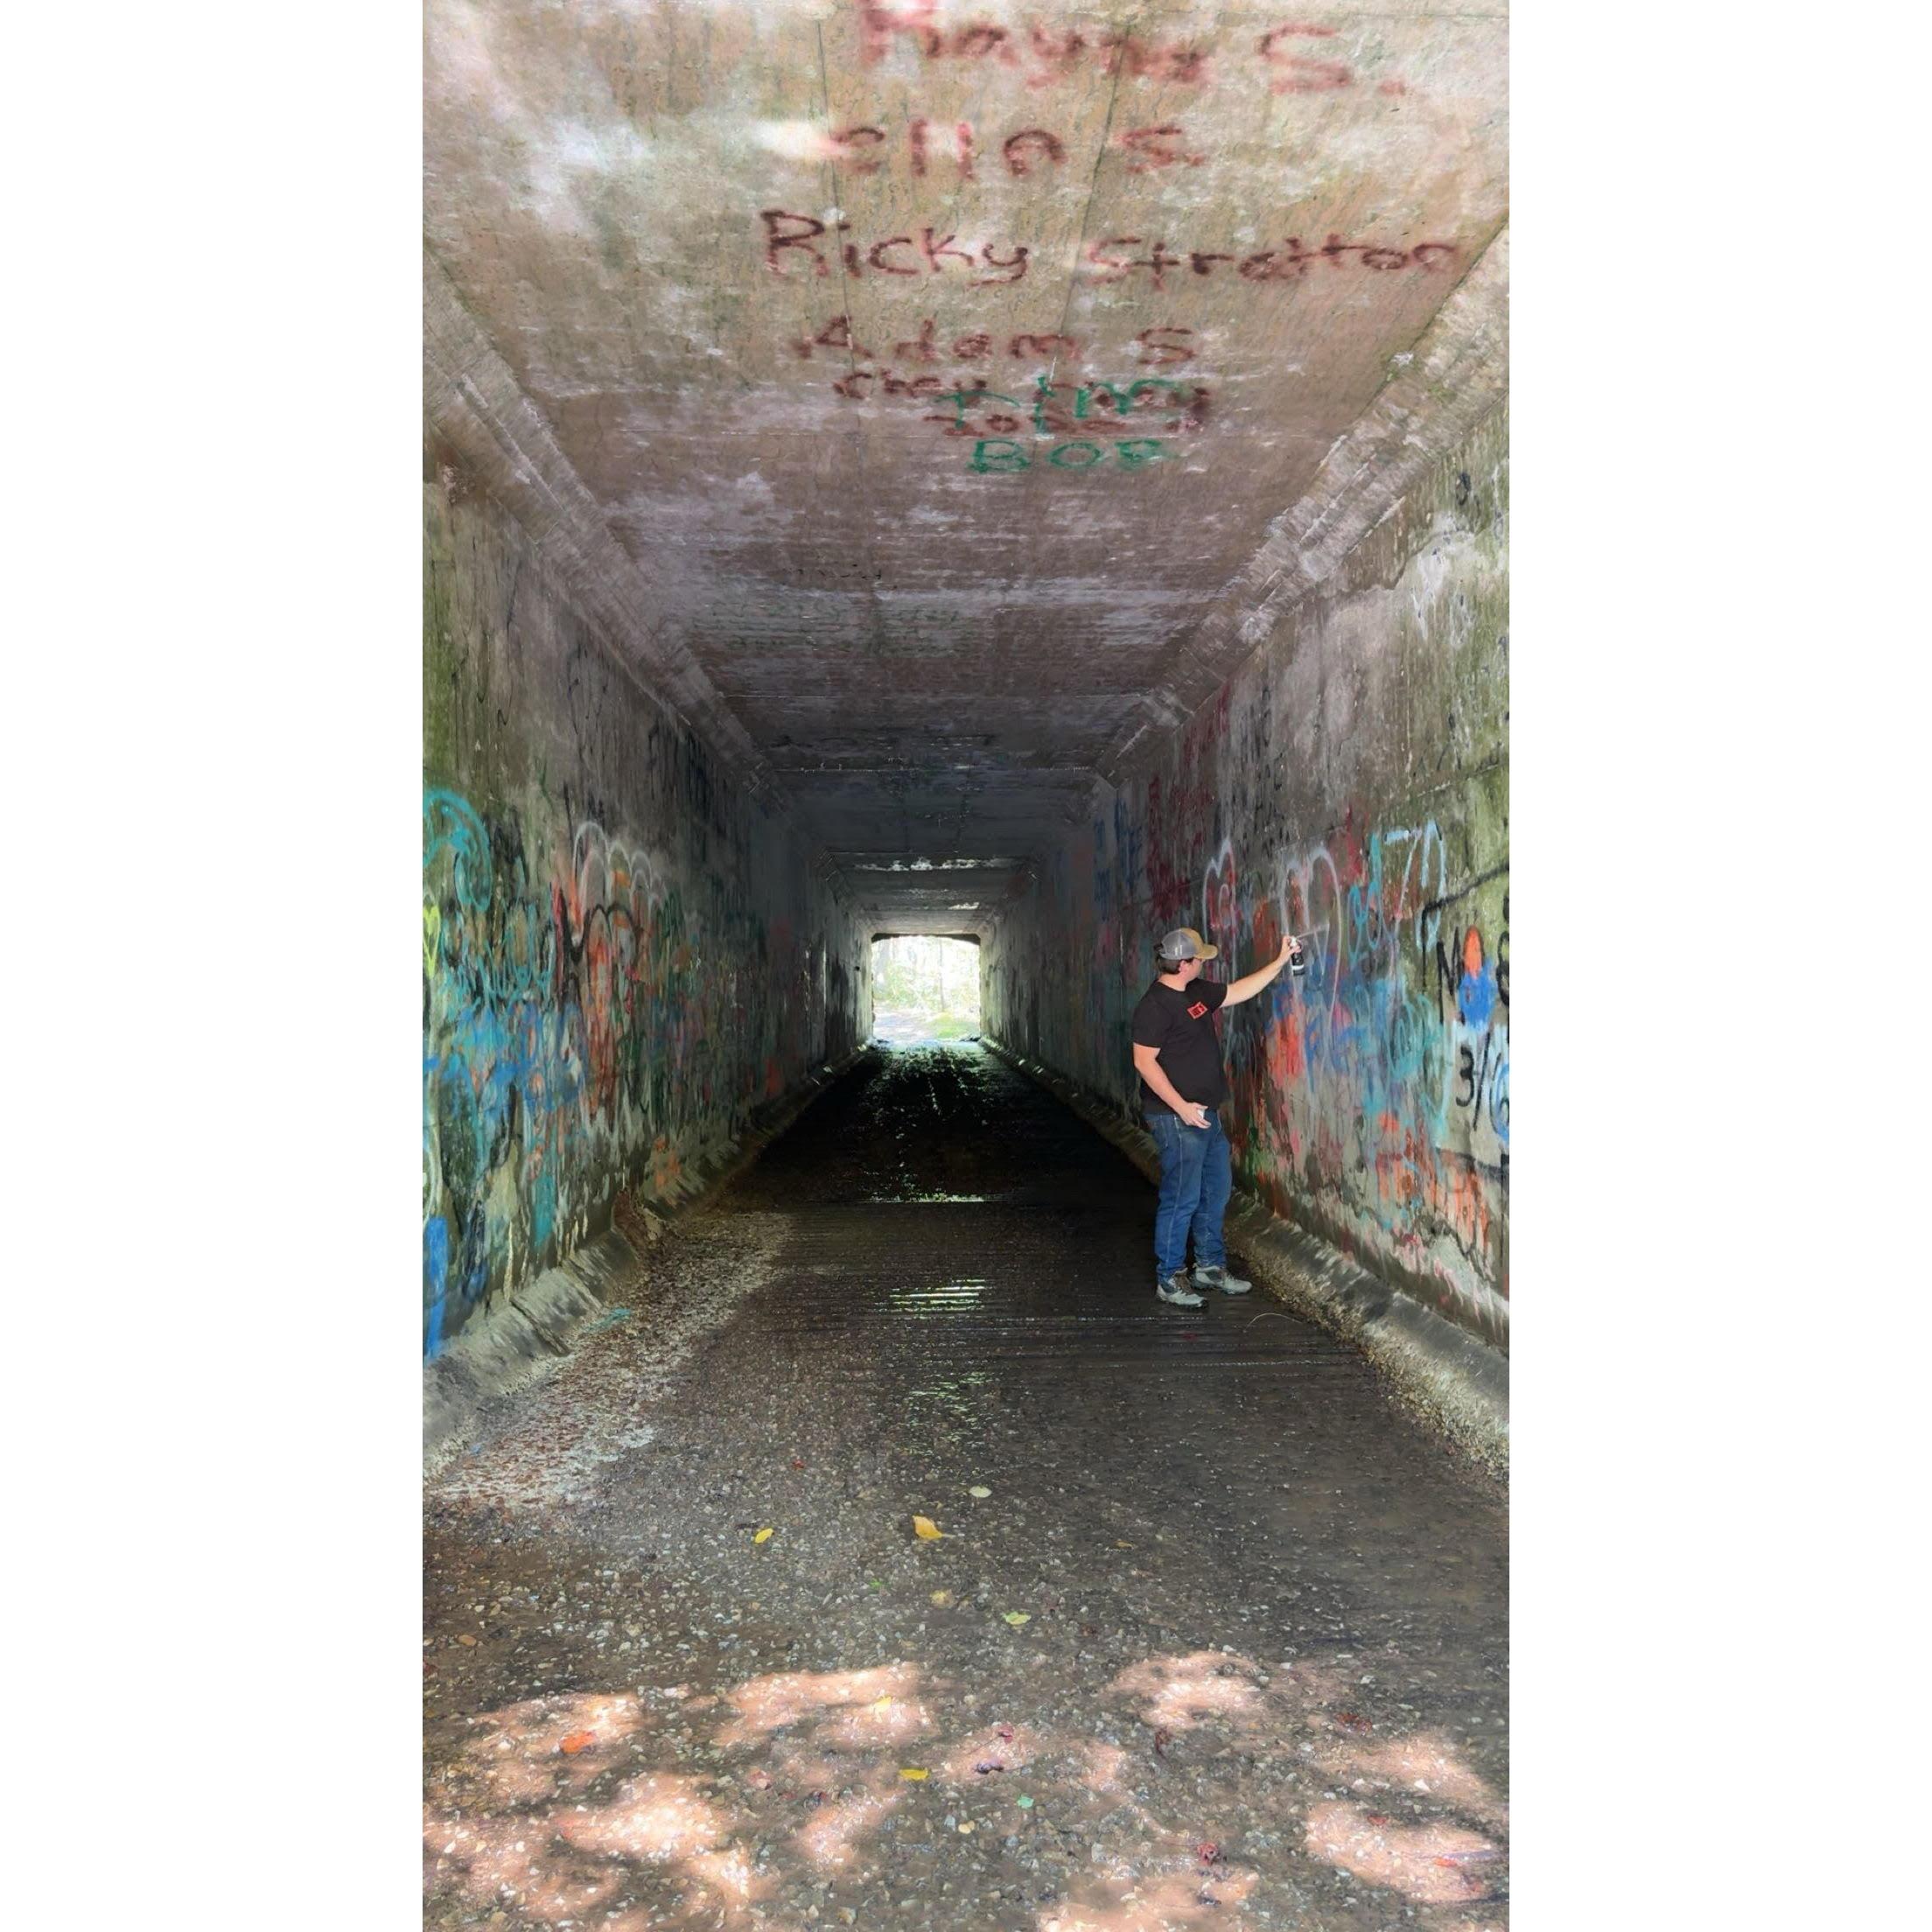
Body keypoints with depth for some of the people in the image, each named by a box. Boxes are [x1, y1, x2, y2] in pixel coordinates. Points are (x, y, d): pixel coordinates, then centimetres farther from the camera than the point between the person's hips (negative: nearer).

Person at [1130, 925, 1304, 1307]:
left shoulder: (1197, 992, 10)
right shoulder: (1155, 1005, -17)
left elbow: (1240, 991, 23)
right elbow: (1144, 1061, -20)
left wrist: (1281, 960, 19)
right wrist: (1181, 1107, -22)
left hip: (1205, 1113, 10)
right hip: (1176, 1117, -10)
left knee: (1217, 1191, 16)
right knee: (1182, 1198, -4)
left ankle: (1211, 1266, 28)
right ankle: (1169, 1279, 8)